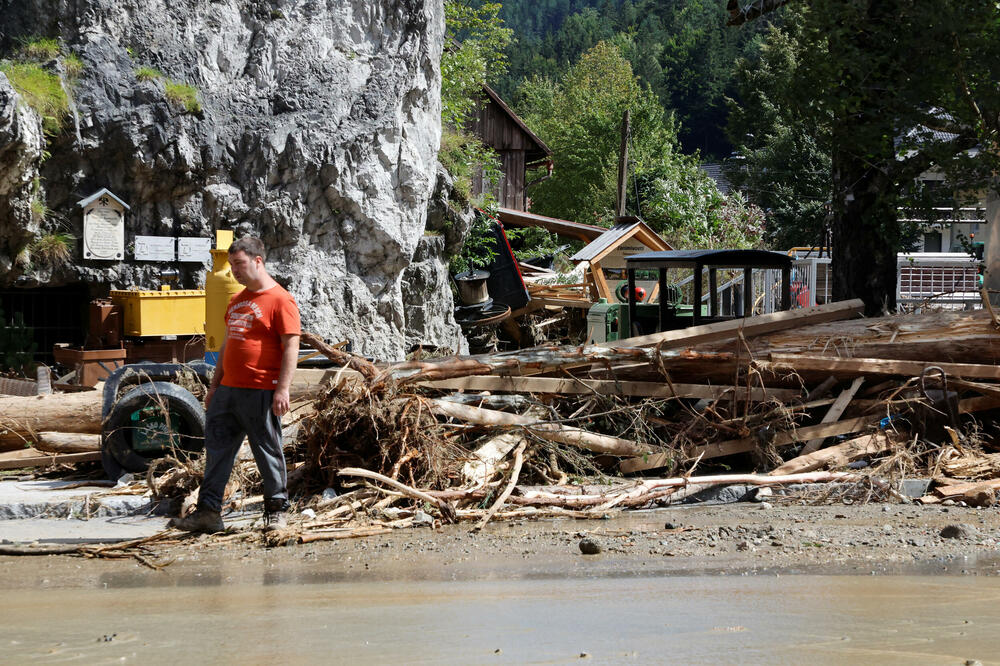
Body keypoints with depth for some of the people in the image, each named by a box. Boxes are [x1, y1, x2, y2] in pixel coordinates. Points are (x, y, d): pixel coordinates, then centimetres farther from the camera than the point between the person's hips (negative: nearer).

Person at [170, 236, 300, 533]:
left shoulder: (280, 300, -8)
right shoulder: (236, 301, 18)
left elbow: (291, 347, -12)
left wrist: (282, 389, -19)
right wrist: (215, 384, 20)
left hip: (261, 393, -8)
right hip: (228, 390, 8)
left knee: (268, 451, 1)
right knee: (217, 449, 4)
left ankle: (276, 509, 13)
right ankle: (208, 511, 6)